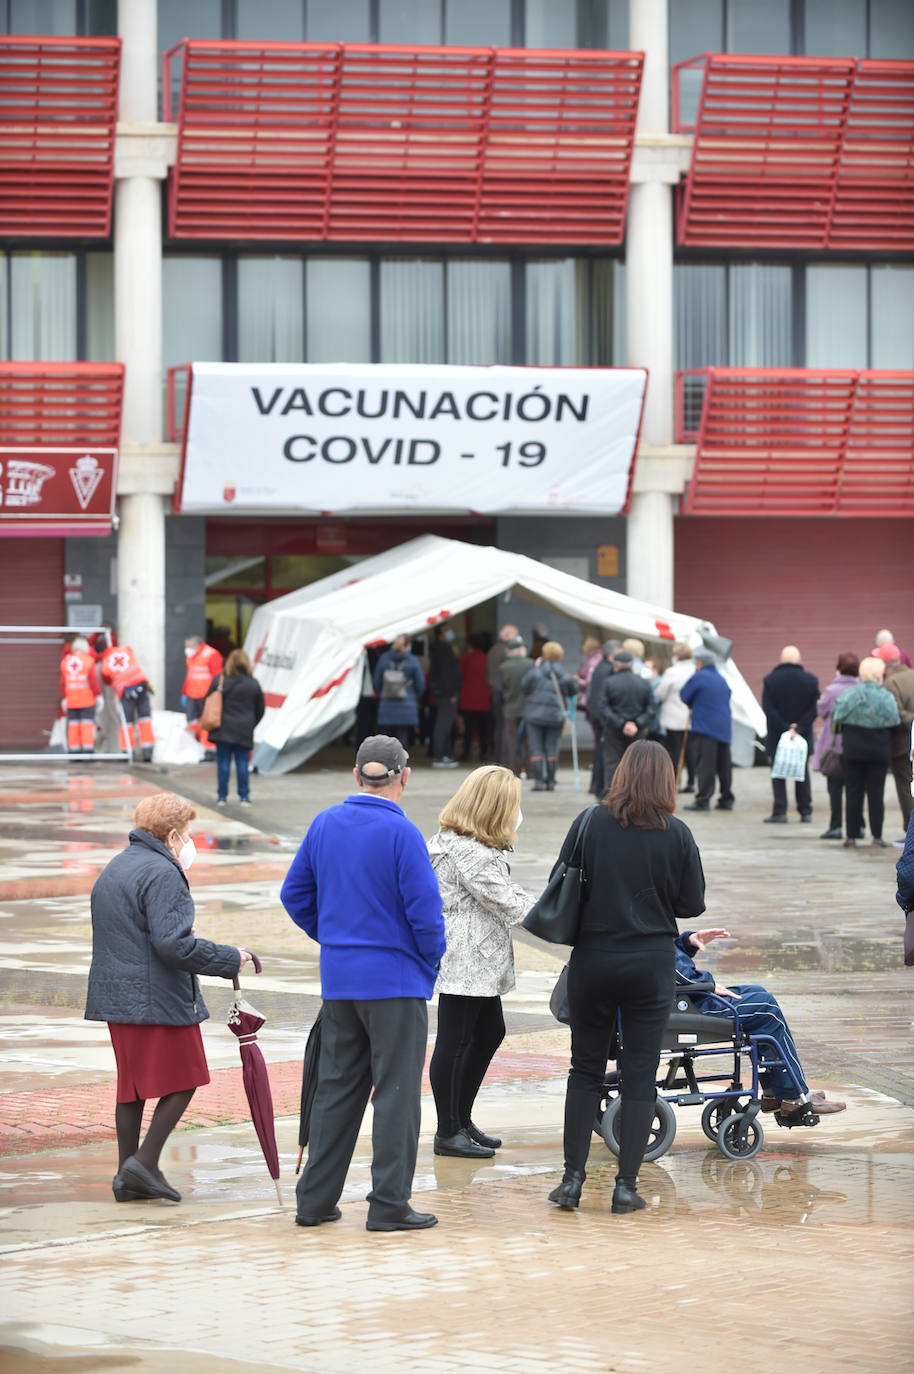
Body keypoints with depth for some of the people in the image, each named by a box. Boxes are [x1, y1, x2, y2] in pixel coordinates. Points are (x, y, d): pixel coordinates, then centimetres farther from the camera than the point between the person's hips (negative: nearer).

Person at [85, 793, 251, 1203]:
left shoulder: (112, 870, 15)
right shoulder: (162, 875, -15)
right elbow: (173, 943, -23)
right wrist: (229, 959, -14)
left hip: (116, 996, 9)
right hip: (159, 1000, -9)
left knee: (132, 1085, 13)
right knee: (183, 1080, 1)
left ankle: (127, 1176, 14)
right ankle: (144, 1163, -6)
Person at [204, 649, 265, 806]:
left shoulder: (220, 680, -6)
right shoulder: (253, 683, -1)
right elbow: (260, 710, 8)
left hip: (223, 728, -1)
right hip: (244, 731, 1)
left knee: (223, 762, 4)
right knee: (242, 763, 6)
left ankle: (222, 796, 5)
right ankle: (244, 796, 6)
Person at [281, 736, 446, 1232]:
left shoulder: (324, 824, 4)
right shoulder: (400, 832, -15)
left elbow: (295, 894, 11)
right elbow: (425, 909, -17)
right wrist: (431, 959, 0)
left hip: (338, 979, 6)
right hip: (397, 978, -6)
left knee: (336, 1087, 13)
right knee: (396, 1092, 1)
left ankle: (315, 1199, 16)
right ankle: (389, 1204, 1)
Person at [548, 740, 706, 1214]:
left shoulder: (590, 823, -7)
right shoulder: (676, 834, -7)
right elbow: (692, 904, -1)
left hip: (593, 958, 1)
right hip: (652, 962, -1)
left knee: (585, 1069, 12)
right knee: (639, 1075, 6)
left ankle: (573, 1177, 9)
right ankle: (626, 1184, 4)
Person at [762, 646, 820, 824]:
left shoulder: (770, 680, -6)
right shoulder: (810, 680, -2)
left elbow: (768, 709, -11)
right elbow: (814, 709, -7)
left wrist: (785, 728, -11)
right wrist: (798, 728, -11)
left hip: (777, 736, -2)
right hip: (803, 736, 2)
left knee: (778, 775, 3)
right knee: (802, 773, 13)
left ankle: (780, 812, -2)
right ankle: (805, 811, 14)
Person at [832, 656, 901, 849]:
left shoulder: (848, 696, -5)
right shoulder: (887, 698, -7)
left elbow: (836, 719, -2)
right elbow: (894, 723, -1)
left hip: (853, 752, 1)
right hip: (879, 752, -1)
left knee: (853, 794, 5)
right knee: (876, 794, 4)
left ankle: (851, 836, 4)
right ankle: (877, 836, 2)